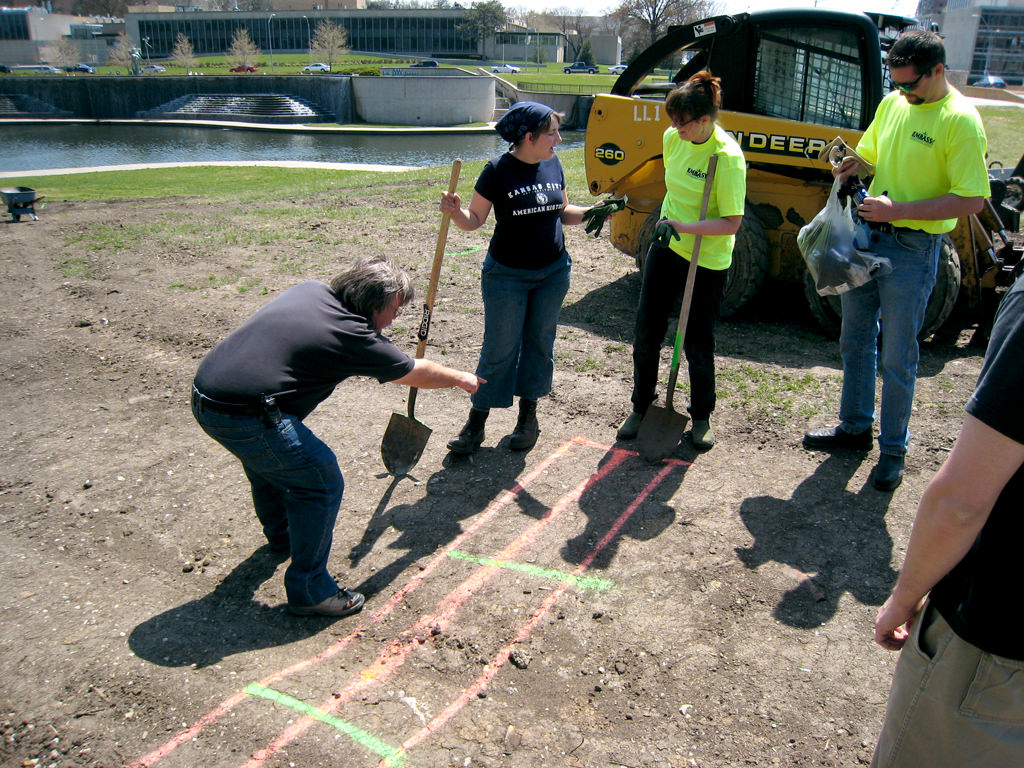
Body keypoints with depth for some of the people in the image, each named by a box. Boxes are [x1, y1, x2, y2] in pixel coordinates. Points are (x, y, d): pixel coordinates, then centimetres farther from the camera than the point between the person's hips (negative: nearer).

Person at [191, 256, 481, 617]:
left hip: (205, 391, 10)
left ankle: (281, 534, 57)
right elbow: (419, 373, 5)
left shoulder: (310, 289, 11)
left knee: (268, 458, 33)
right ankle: (309, 591, 10)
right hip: (243, 416, -10)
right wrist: (462, 379, 24)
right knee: (322, 482, -1)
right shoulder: (354, 337, -10)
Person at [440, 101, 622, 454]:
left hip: (553, 272, 5)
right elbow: (474, 220, -9)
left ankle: (528, 415, 27)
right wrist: (455, 212, -29)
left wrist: (591, 213, -2)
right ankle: (476, 424, 12)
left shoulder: (553, 166, 3)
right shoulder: (498, 171, -13)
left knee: (539, 344, 11)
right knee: (499, 348, -1)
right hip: (506, 275, -5)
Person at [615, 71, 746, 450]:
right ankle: (640, 408, 28)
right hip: (666, 246, 6)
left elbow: (731, 223, -23)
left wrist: (686, 227, -32)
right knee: (646, 334, 9)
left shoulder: (728, 158, -22)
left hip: (707, 262, -6)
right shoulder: (672, 138, -3)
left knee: (697, 344, 5)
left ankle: (701, 417, 27)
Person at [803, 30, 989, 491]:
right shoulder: (893, 103, 6)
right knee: (856, 341, 16)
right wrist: (851, 166, -3)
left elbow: (972, 200, -19)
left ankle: (894, 449, 18)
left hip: (912, 250, -7)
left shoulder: (960, 120, -15)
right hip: (867, 236, 7)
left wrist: (898, 209, -24)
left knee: (897, 358, 2)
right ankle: (854, 427, 33)